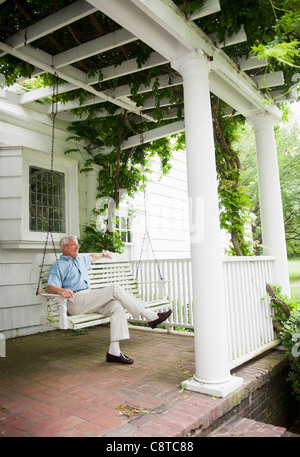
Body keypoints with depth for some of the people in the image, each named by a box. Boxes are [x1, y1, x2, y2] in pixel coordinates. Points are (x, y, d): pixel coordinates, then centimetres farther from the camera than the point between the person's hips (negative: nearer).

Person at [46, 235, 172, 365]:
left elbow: (91, 257, 54)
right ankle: (150, 316, -20)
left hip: (89, 299, 8)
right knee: (115, 288, -24)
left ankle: (114, 351, -28)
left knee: (118, 305, -23)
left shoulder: (80, 260, 30)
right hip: (76, 301, -7)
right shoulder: (58, 265, 6)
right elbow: (50, 287, -10)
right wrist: (60, 290, -32)